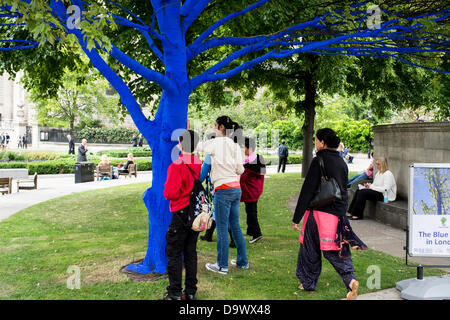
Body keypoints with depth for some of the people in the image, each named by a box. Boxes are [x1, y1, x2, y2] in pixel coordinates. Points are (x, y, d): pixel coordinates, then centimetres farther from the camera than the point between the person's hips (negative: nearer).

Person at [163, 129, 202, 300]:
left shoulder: (177, 165, -16)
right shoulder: (200, 164, 3)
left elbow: (171, 193, -19)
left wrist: (166, 190, 1)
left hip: (181, 214, -7)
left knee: (174, 253, 2)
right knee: (190, 251, 14)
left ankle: (175, 294, 4)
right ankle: (191, 292, 19)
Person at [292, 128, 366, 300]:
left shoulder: (319, 161, -12)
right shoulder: (342, 162, 11)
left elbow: (307, 191, -14)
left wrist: (296, 218, -11)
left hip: (319, 213, -6)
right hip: (338, 213, 7)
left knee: (309, 249, 9)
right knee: (334, 249, 9)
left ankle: (308, 282, 21)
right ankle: (350, 280, -10)